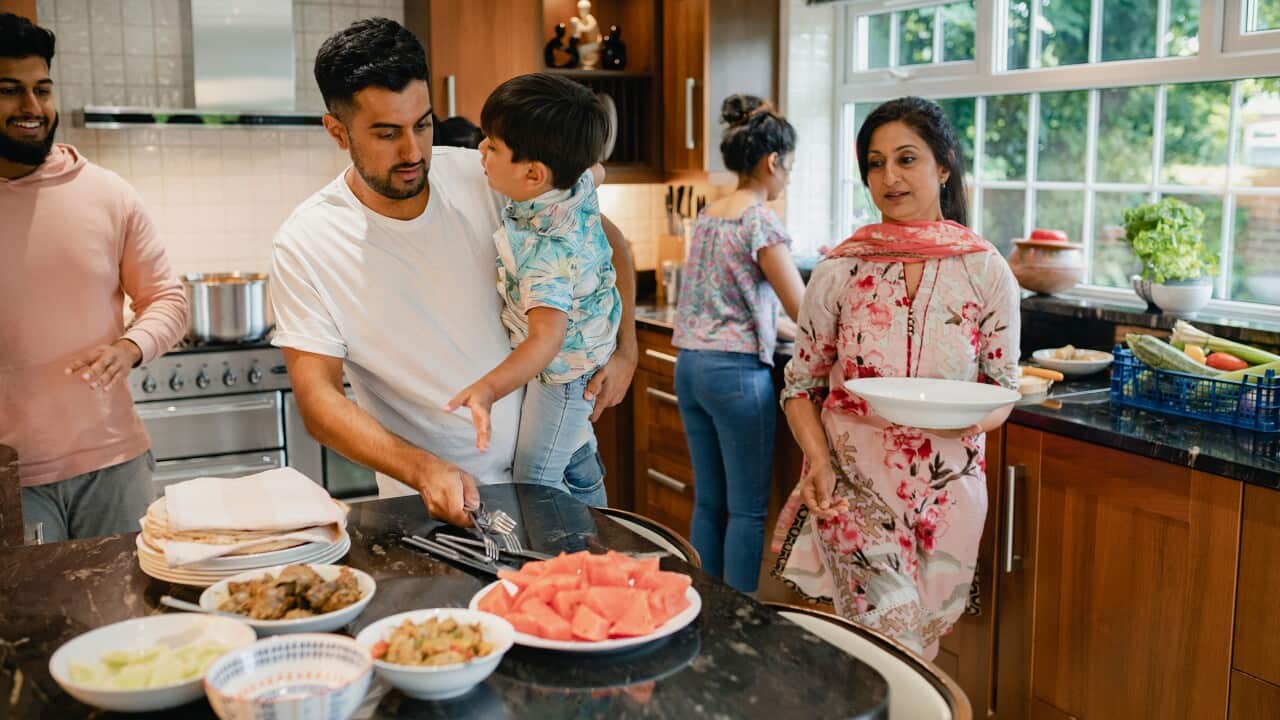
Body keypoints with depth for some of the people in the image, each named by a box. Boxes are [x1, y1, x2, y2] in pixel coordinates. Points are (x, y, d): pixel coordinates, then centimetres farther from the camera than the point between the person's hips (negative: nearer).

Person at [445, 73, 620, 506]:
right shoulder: (578, 181, -17)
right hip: (584, 351, 10)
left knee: (534, 483, 2)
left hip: (562, 370, -10)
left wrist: (488, 389, -64)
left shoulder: (549, 251, -42)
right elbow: (593, 169, 9)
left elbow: (547, 338, -52)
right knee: (573, 447, 31)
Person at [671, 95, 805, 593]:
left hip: (690, 364, 8)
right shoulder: (761, 222, -12)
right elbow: (802, 310, -10)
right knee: (748, 510, 1)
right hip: (736, 370, -8)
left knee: (708, 502, 14)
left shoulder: (708, 216, 12)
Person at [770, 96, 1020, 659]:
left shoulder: (986, 272, -2)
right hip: (851, 483, -1)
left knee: (922, 639, 14)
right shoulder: (838, 271, -3)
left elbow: (1004, 389, 5)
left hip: (948, 487, 2)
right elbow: (801, 385, 4)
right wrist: (818, 462, -13)